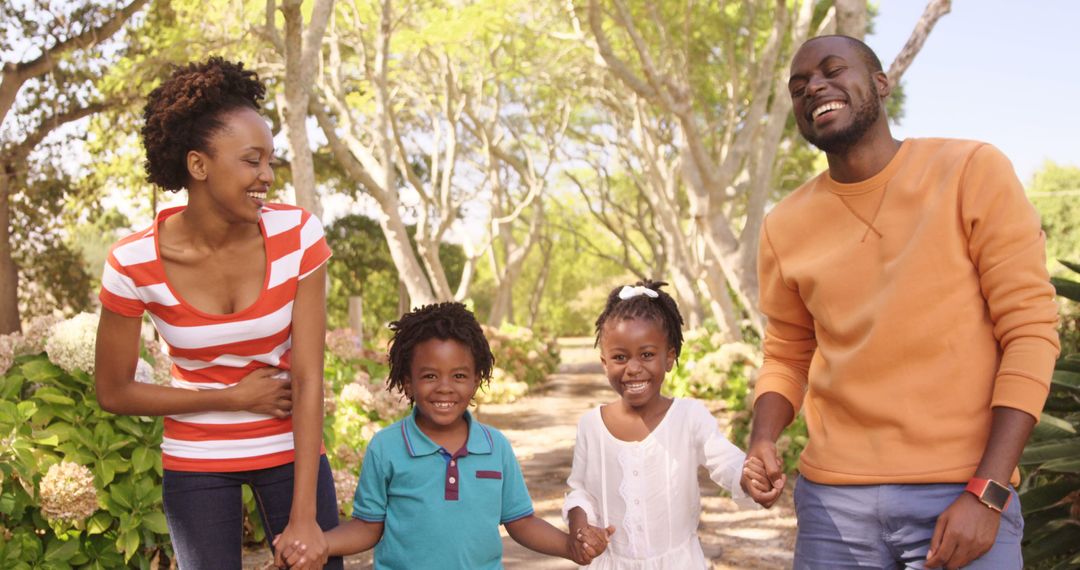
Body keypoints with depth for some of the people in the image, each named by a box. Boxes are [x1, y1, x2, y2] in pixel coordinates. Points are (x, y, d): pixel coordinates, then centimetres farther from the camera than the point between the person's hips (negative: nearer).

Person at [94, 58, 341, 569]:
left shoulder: (297, 235, -17)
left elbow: (308, 378, -18)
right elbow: (114, 393, -6)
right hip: (196, 461, 0)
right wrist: (235, 397, -12)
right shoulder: (134, 264, -18)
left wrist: (304, 518, -21)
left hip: (291, 449, 1)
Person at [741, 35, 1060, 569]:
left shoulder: (973, 172, -6)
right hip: (834, 497, 3)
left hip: (962, 493, -3)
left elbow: (1030, 331, -8)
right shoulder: (785, 226, 4)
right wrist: (762, 441, -6)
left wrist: (986, 493, -14)